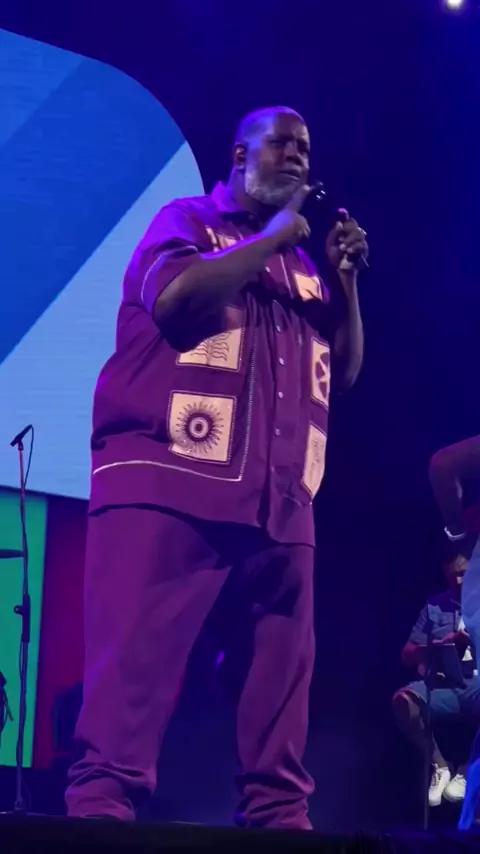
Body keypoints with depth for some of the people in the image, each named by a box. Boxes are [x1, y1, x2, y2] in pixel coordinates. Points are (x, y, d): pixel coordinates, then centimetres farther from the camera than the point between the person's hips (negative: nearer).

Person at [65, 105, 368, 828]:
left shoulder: (301, 265, 27)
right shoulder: (188, 219, 11)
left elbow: (346, 370, 23)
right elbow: (174, 295, -11)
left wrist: (344, 278, 9)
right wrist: (280, 235, -2)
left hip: (281, 502, 7)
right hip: (171, 478, -6)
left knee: (284, 667, 2)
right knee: (135, 657, -12)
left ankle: (279, 814, 5)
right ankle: (101, 807, -13)